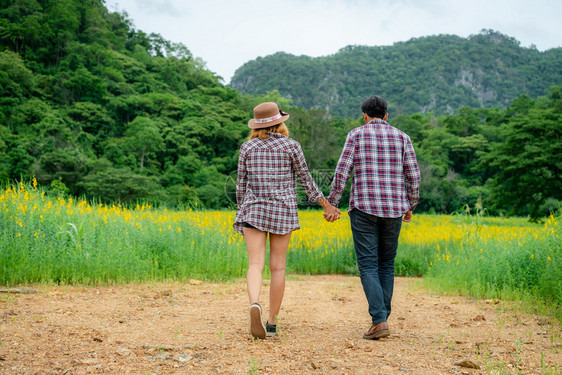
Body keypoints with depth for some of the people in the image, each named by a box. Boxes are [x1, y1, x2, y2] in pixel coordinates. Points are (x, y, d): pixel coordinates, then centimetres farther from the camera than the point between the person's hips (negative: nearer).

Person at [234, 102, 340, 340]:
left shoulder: (248, 147, 3)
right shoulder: (291, 146, -1)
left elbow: (241, 183, 6)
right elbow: (305, 180, 3)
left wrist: (241, 209, 20)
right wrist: (326, 204, 13)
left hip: (254, 210, 1)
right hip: (282, 211, 0)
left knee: (255, 264, -5)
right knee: (278, 267, 7)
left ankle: (254, 305, -34)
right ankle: (272, 323, 12)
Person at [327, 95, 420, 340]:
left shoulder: (356, 135, 2)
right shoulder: (401, 137, 10)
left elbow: (342, 171, -5)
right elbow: (413, 176, 6)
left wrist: (332, 203, 1)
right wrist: (410, 206, 18)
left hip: (364, 209, -3)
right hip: (394, 209, 3)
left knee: (368, 266, -2)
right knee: (386, 264, 15)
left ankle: (379, 321, -13)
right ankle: (382, 316, 15)